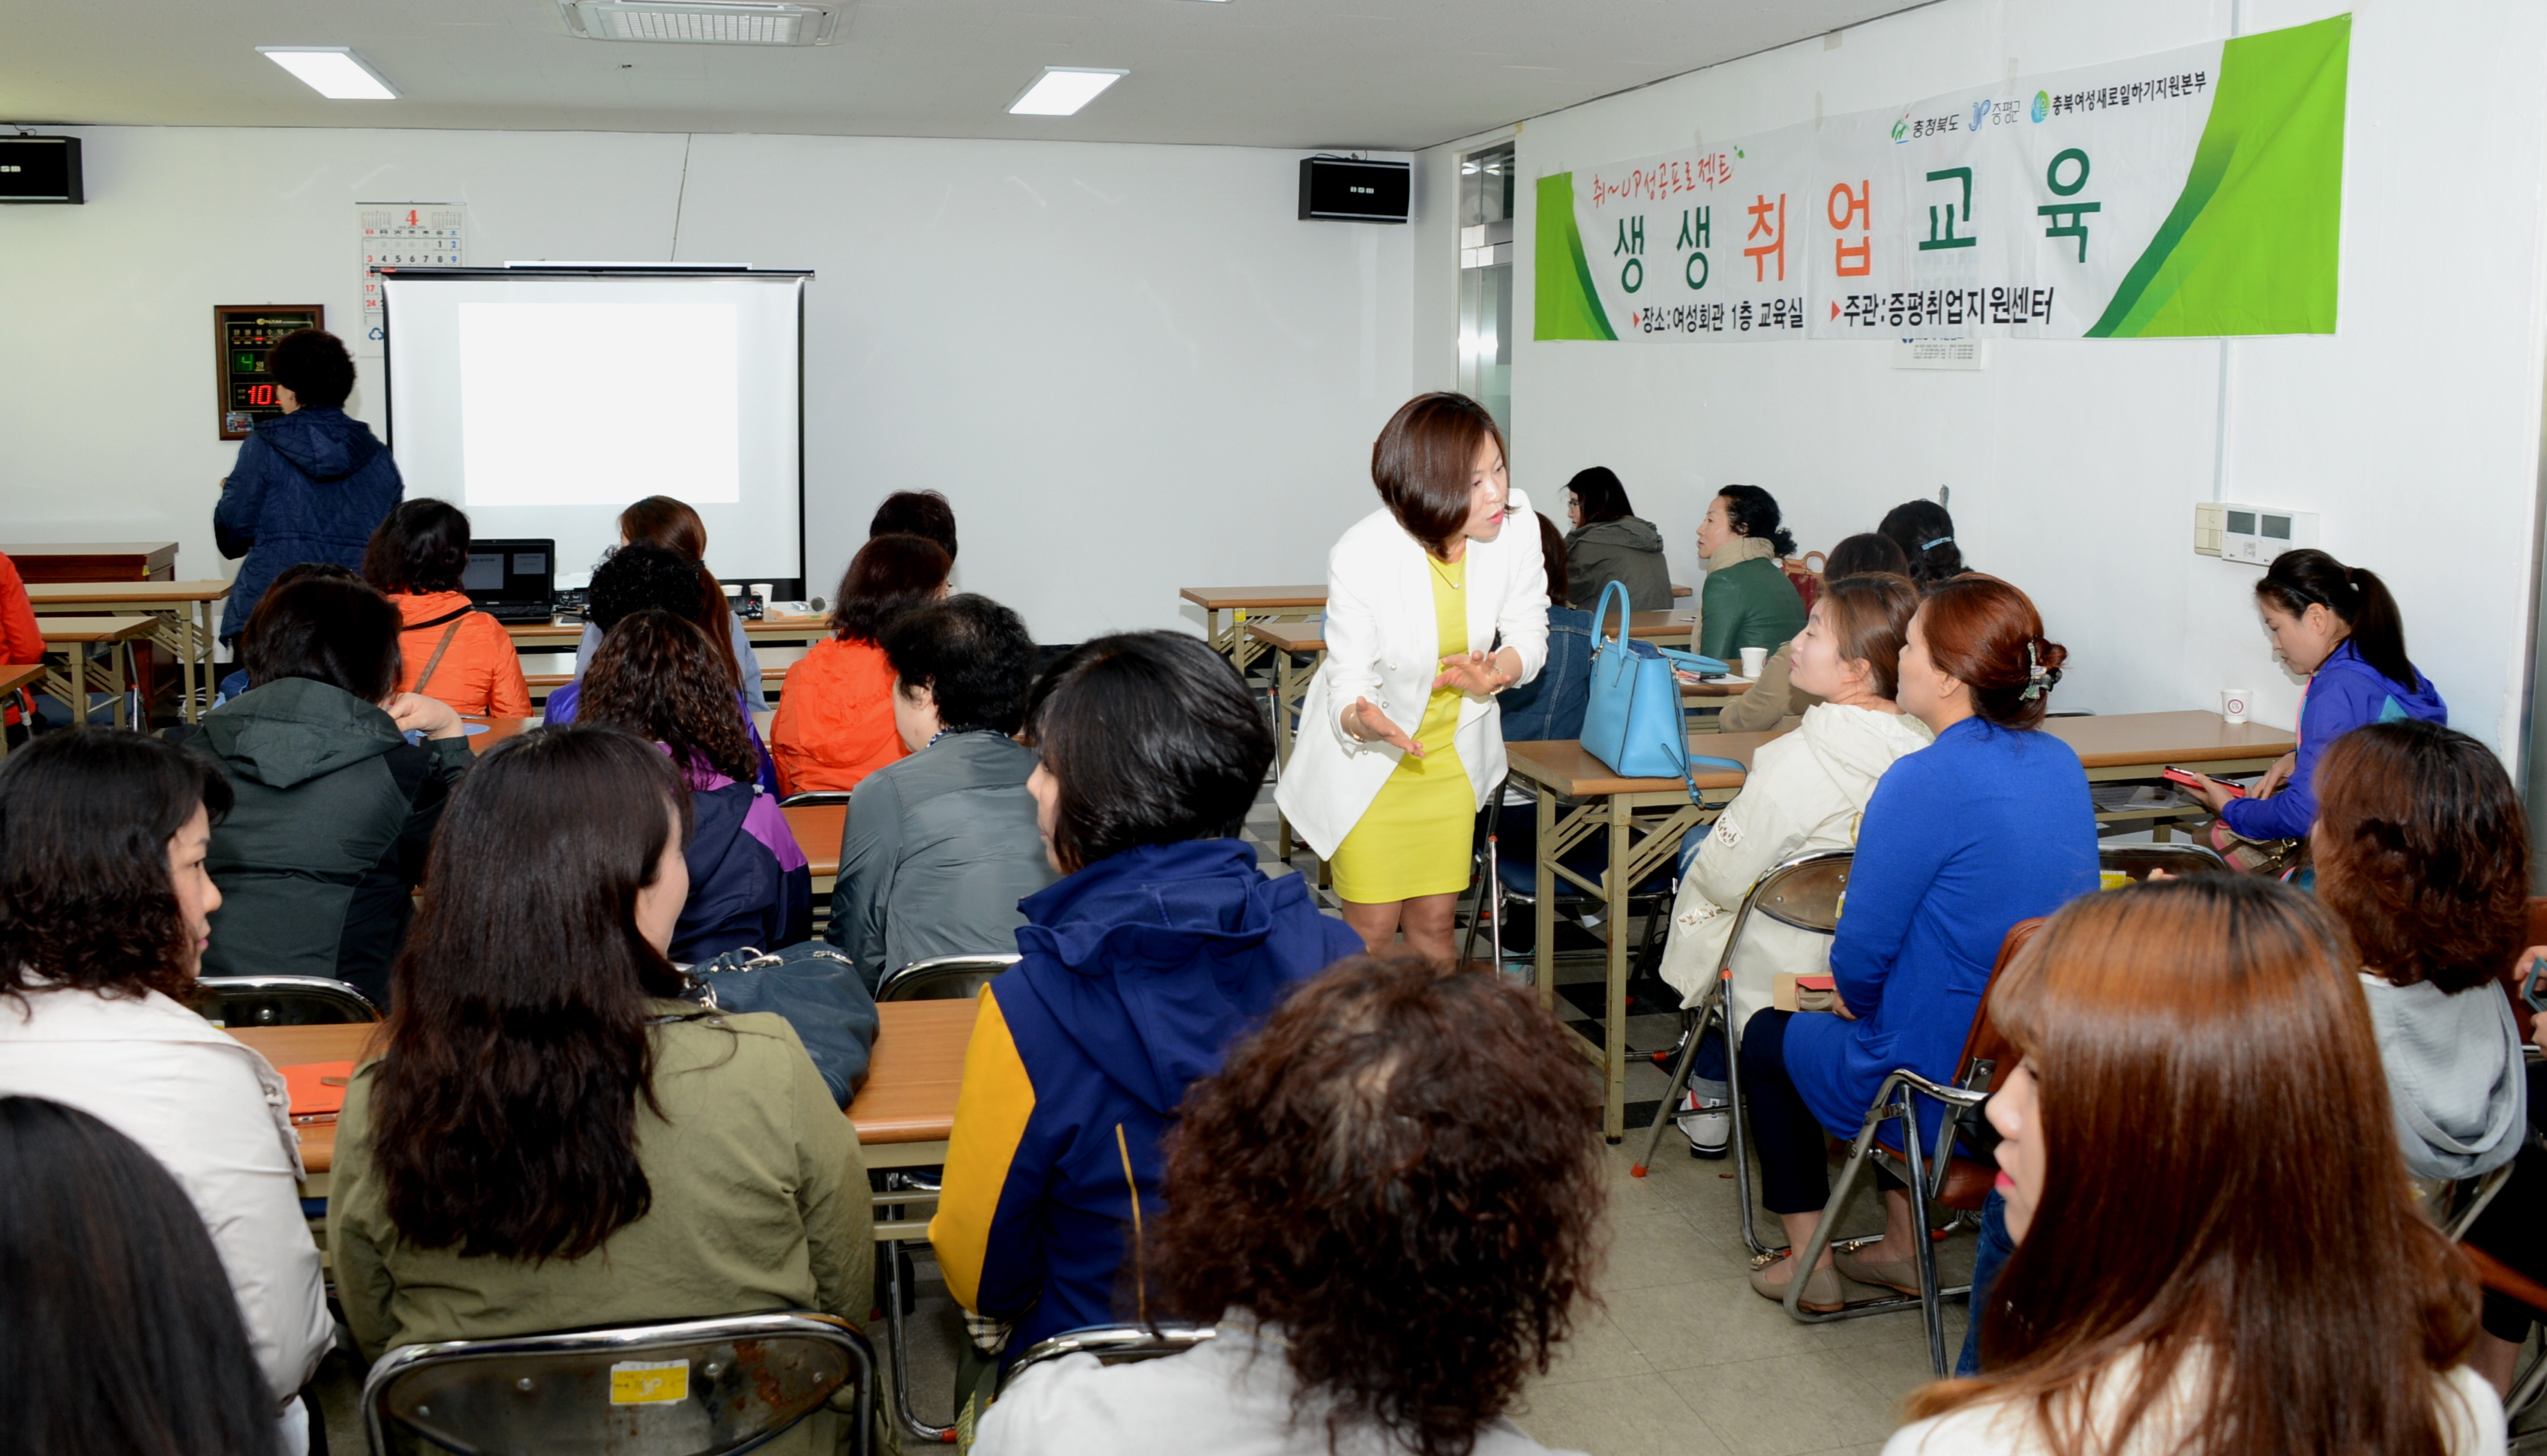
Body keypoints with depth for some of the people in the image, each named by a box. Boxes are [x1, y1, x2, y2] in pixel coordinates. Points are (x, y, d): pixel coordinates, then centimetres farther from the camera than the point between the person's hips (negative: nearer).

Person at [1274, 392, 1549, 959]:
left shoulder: (1516, 530, -20)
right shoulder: (1362, 557, -29)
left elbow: (1529, 635, -4)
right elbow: (1349, 683, -22)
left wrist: (1499, 669, -28)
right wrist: (1361, 720, -46)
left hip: (1453, 752, 4)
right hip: (1367, 756, -3)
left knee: (1434, 922, 9)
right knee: (1373, 928, -2)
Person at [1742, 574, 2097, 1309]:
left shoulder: (1925, 781, -25)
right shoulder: (2061, 765, -1)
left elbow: (1862, 952, -20)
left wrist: (1856, 999, 4)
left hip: (1943, 1096, -7)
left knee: (1768, 1035, 22)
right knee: (1888, 1010, 36)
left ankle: (1807, 1262, 32)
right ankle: (1901, 1249, 39)